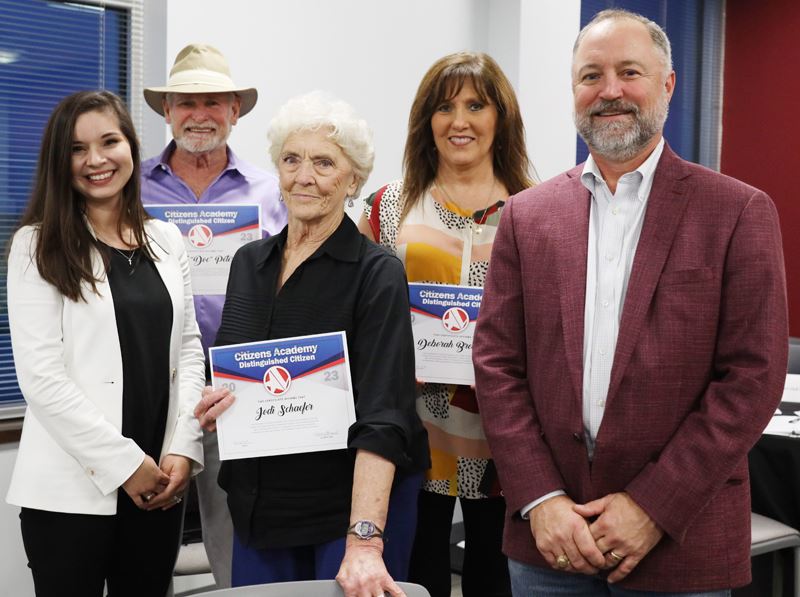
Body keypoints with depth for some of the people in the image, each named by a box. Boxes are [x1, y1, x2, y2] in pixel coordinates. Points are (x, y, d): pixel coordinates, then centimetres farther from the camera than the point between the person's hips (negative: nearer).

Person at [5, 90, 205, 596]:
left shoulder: (166, 240, 10)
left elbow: (188, 349, 10)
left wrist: (182, 449, -3)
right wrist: (124, 463, -13)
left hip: (160, 484, 4)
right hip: (70, 490, -4)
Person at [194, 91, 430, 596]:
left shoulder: (377, 274, -13)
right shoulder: (249, 262, 5)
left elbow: (381, 415, -22)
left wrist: (364, 541, -31)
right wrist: (219, 400, -7)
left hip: (356, 502, -5)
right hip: (259, 504, 5)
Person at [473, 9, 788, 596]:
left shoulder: (740, 212, -3)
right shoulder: (527, 215, 5)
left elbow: (754, 377, -8)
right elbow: (497, 364, 2)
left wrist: (653, 506, -12)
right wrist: (540, 499, -7)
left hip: (680, 540, -2)